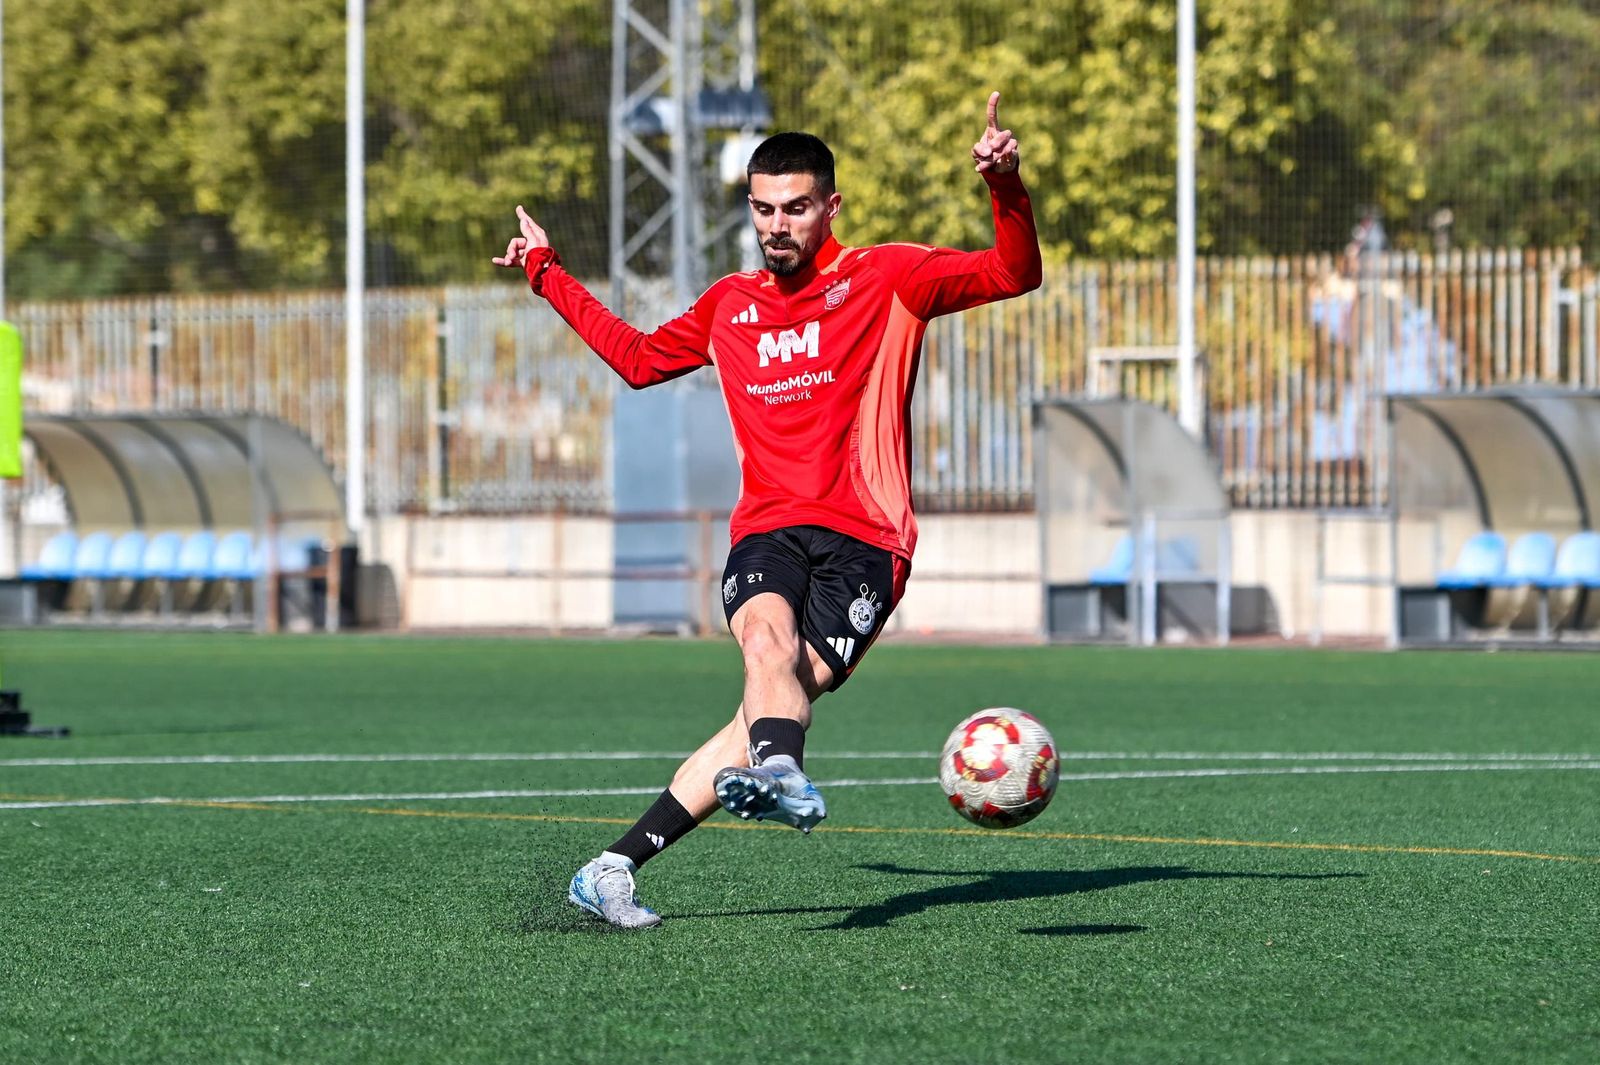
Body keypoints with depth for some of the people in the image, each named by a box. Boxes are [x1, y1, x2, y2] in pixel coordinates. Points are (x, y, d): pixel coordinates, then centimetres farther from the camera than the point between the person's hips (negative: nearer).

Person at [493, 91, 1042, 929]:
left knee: (783, 695, -23)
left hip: (863, 541, -3)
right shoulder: (730, 306, 20)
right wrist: (547, 273, 40)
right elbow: (641, 359, 38)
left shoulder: (885, 279, 7)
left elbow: (1013, 276, -1)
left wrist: (1007, 190, -20)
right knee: (768, 636, -31)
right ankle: (785, 777, -56)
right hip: (767, 534, 3)